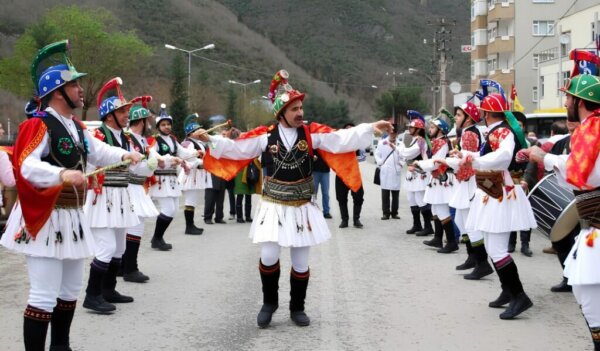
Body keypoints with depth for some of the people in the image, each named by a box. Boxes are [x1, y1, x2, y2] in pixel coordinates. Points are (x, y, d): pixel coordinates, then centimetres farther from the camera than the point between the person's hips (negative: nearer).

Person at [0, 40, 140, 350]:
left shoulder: (77, 127, 13)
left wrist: (124, 155, 5)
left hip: (71, 217, 10)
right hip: (45, 219, -10)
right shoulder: (39, 126, -17)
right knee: (44, 296, -9)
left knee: (70, 289, 19)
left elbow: (99, 152, 23)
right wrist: (62, 175, -46)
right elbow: (27, 166, -30)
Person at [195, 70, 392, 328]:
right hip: (274, 207, -1)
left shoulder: (312, 133, -4)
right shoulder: (266, 136, -4)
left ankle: (297, 308, 27)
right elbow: (237, 148, -3)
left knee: (300, 263, 8)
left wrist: (370, 129, -22)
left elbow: (342, 139, -12)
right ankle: (269, 302, 18)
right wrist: (210, 140, -11)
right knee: (268, 256, -8)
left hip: (302, 209, 1)